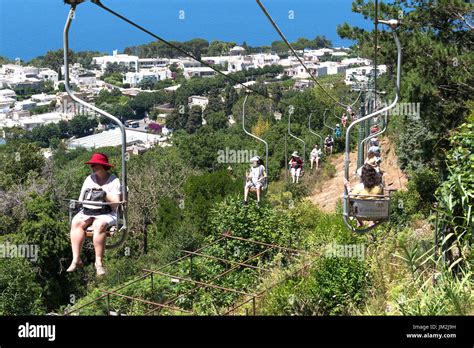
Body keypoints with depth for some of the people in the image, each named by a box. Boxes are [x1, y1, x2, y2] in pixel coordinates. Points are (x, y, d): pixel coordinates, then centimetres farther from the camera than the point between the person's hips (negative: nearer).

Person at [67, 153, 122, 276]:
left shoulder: (114, 181, 5)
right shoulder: (89, 179, 19)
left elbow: (116, 202, -3)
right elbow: (81, 199, 16)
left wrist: (104, 195, -13)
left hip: (106, 213, -4)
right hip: (87, 211, 5)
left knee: (99, 225, -36)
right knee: (76, 223, -26)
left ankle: (99, 261, -31)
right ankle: (76, 259, -28)